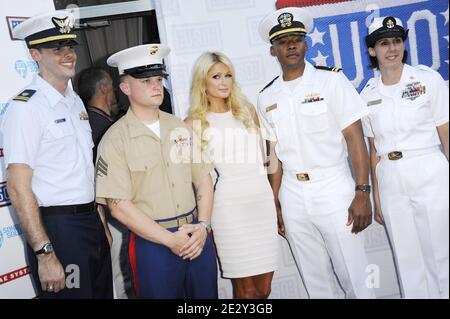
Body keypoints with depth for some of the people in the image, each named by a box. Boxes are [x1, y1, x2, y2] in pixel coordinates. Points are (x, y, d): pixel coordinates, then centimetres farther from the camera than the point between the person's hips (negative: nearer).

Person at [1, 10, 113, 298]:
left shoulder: (76, 101, 10)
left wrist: (101, 223, 14)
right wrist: (45, 255, -20)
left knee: (103, 292, 18)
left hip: (92, 222, 8)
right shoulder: (26, 108, -13)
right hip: (56, 228, -7)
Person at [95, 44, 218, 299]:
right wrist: (170, 240, -12)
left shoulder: (180, 127, 7)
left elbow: (203, 179, 8)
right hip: (153, 242, -4)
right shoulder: (115, 139, -8)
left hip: (197, 237, 5)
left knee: (207, 294, 15)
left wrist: (203, 226, -6)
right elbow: (119, 206, -12)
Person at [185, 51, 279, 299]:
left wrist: (274, 197, 15)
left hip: (263, 198, 4)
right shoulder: (194, 123, -1)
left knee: (264, 287, 8)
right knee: (245, 288, 3)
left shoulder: (247, 110, 10)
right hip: (230, 204, -3)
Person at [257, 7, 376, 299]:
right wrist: (275, 204, 7)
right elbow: (274, 153, 9)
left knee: (355, 279, 3)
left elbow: (354, 137, -8)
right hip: (292, 195, 4)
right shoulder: (267, 97, 6)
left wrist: (362, 192, -14)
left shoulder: (331, 80, -4)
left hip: (334, 189, -3)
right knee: (317, 282, 15)